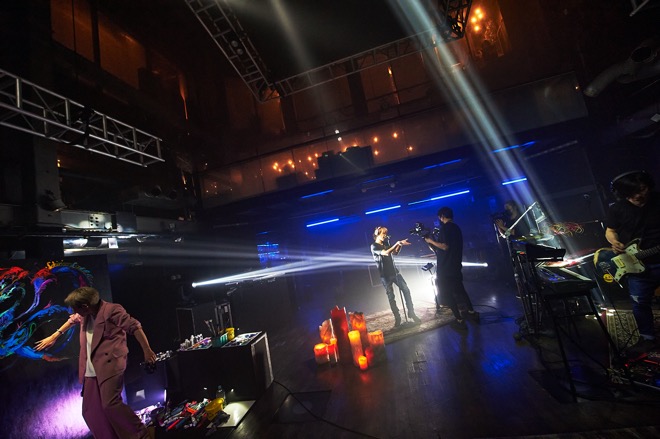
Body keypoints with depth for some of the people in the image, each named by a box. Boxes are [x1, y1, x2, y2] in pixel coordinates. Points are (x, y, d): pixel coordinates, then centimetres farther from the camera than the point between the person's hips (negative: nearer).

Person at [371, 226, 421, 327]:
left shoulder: (386, 243, 12)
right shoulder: (374, 246, -9)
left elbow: (395, 252, 20)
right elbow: (386, 253, -23)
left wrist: (400, 245, 2)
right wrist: (396, 244, -21)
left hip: (395, 272, 6)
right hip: (385, 275, -6)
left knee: (406, 290, -4)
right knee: (391, 297, 0)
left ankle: (411, 312, 7)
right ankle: (397, 318, 9)